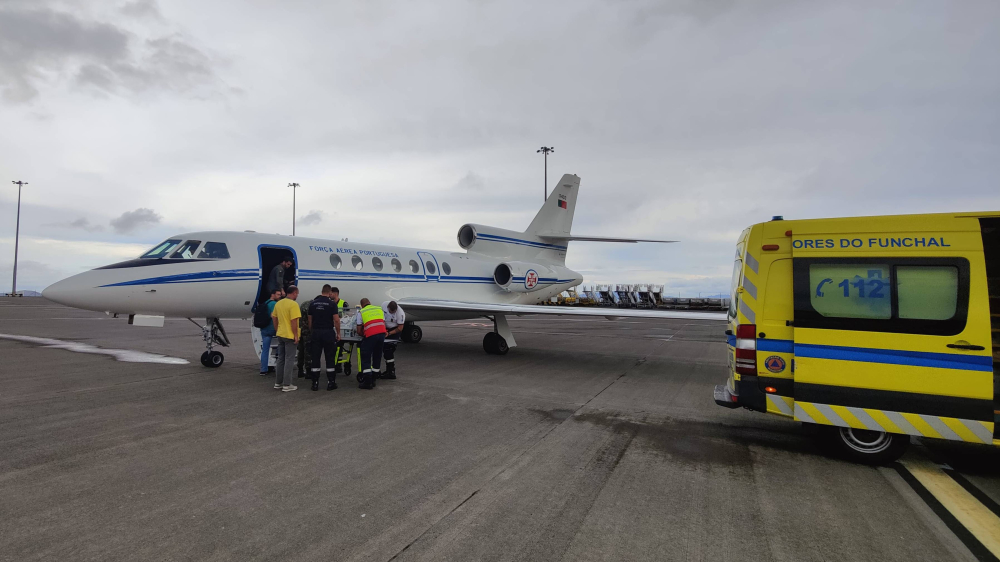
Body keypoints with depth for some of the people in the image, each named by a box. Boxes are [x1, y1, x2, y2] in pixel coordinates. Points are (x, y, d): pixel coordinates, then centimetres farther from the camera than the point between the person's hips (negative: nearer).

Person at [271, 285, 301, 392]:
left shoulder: (278, 303, 9)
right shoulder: (293, 304, -16)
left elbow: (275, 319, 14)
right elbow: (294, 321, -20)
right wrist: (296, 335, -15)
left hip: (280, 335, 8)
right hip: (290, 335, -7)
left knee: (280, 359, 15)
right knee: (289, 360, -1)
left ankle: (278, 383, 21)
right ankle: (287, 385, 2)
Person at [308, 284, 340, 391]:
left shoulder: (313, 303, 6)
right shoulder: (331, 303, -6)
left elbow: (310, 320, 9)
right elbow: (336, 320, -10)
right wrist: (338, 333, 0)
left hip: (316, 333, 3)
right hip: (328, 332, -3)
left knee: (315, 358, 6)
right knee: (330, 358, 4)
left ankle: (315, 383, 8)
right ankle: (330, 382, 7)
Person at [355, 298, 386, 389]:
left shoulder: (361, 312, 11)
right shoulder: (379, 309, 22)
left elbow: (359, 330, 8)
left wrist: (363, 335, 26)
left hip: (370, 335, -4)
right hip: (382, 333, 4)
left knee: (365, 358, 4)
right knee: (377, 358, 16)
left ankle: (367, 383, -2)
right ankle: (373, 380, 23)